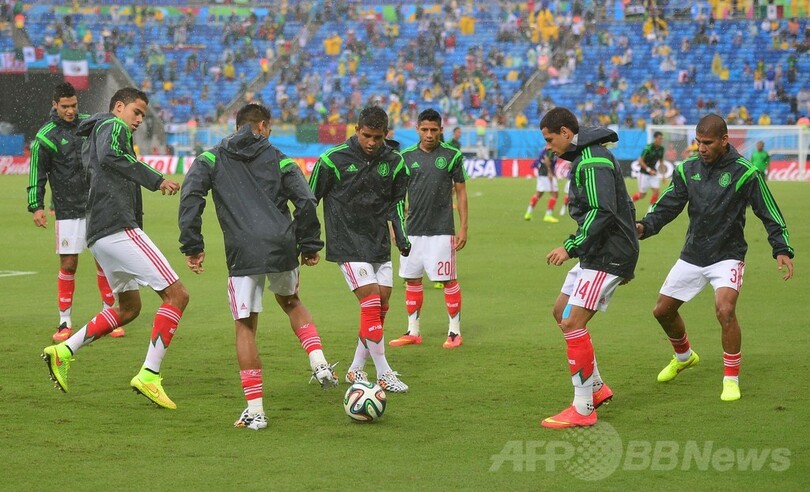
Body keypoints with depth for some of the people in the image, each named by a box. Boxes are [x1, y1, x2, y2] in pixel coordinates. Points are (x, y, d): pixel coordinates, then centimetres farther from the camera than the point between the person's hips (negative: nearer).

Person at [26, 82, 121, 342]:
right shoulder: (45, 136, -4)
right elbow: (37, 173, -3)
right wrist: (36, 206, -11)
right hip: (67, 210, -3)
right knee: (68, 265, -4)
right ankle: (65, 322, 6)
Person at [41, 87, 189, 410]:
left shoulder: (92, 138, 26)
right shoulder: (113, 126, -2)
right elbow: (110, 156, -23)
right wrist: (156, 180, -27)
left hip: (99, 235, 10)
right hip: (119, 228, -10)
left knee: (129, 308, 24)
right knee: (176, 295, -11)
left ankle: (64, 351, 17)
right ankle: (149, 376, -16)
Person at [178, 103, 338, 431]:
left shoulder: (211, 158, 14)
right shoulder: (278, 160, 14)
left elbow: (190, 197, -1)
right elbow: (306, 202, 3)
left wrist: (192, 247, -1)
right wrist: (309, 245, 12)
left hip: (242, 254, -2)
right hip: (282, 246, 2)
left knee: (245, 327, 7)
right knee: (290, 301, 31)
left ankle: (255, 411, 2)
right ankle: (319, 362, 10)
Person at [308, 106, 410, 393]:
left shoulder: (393, 162, 2)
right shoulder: (333, 159, -11)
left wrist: (401, 235, 7)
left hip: (379, 244, 6)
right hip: (347, 244, -6)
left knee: (381, 307, 4)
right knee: (371, 304, -14)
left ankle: (356, 370, 18)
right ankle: (384, 374, -7)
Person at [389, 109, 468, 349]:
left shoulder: (452, 156, -2)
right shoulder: (407, 156, 6)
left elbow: (461, 192, 1)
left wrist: (463, 227, -3)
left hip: (442, 230, -3)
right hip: (413, 230, 3)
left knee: (448, 280, -2)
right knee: (412, 280, 8)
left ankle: (455, 331, 9)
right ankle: (413, 332, 18)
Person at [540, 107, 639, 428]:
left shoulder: (593, 162, -17)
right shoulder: (587, 157, 17)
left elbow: (602, 213, -28)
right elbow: (622, 206, 23)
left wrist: (570, 247, -28)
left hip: (607, 256, -11)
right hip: (596, 254, 11)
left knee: (572, 322, -13)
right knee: (561, 312, 16)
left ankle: (583, 409, -10)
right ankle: (597, 388, 23)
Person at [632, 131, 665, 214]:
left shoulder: (661, 149, -1)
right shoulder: (648, 148, -21)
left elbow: (661, 161, 13)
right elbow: (640, 161, -18)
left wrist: (662, 174, 7)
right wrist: (649, 170, -24)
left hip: (653, 173, 5)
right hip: (644, 173, -5)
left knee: (656, 191, -11)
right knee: (642, 195, 1)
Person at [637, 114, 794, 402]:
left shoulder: (744, 172, -12)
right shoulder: (687, 169, 0)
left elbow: (769, 213, -8)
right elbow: (668, 206, 3)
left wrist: (782, 250, -19)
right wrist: (645, 226, -15)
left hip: (727, 256, -5)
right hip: (692, 256, 5)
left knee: (725, 310, -27)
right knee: (663, 311, 11)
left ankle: (731, 378, -10)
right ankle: (684, 357, 42)